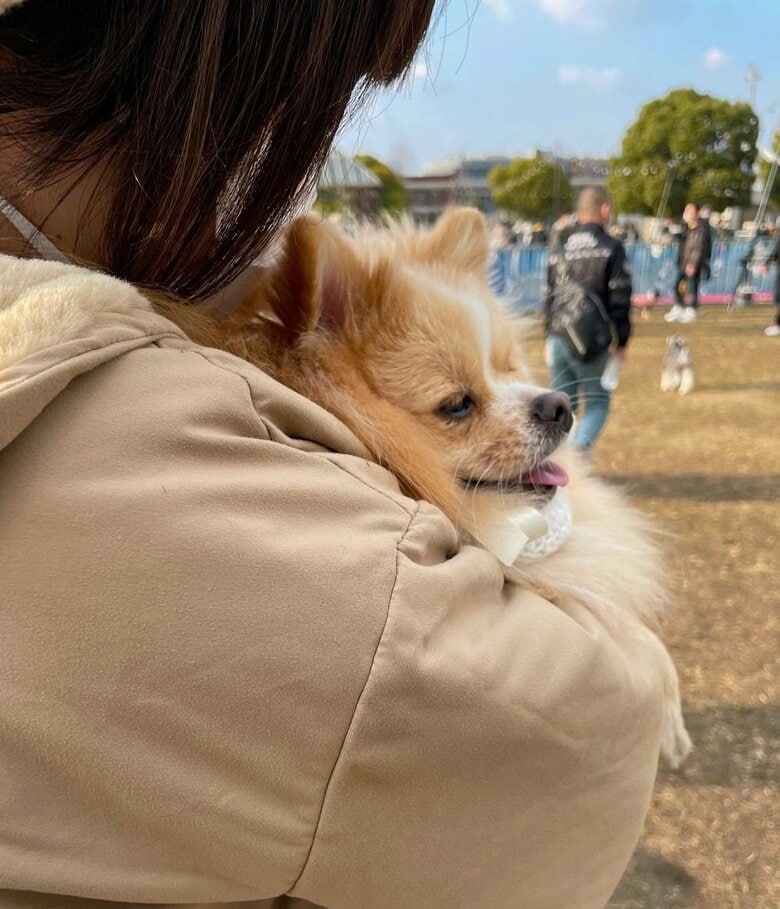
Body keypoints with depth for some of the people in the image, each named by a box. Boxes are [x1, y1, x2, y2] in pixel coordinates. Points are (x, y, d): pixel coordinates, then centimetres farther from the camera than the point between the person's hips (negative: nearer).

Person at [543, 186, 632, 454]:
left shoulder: (560, 249, 11)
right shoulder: (611, 248, -4)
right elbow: (619, 299, -7)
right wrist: (621, 341, -1)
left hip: (558, 338, 5)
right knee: (597, 401, 6)